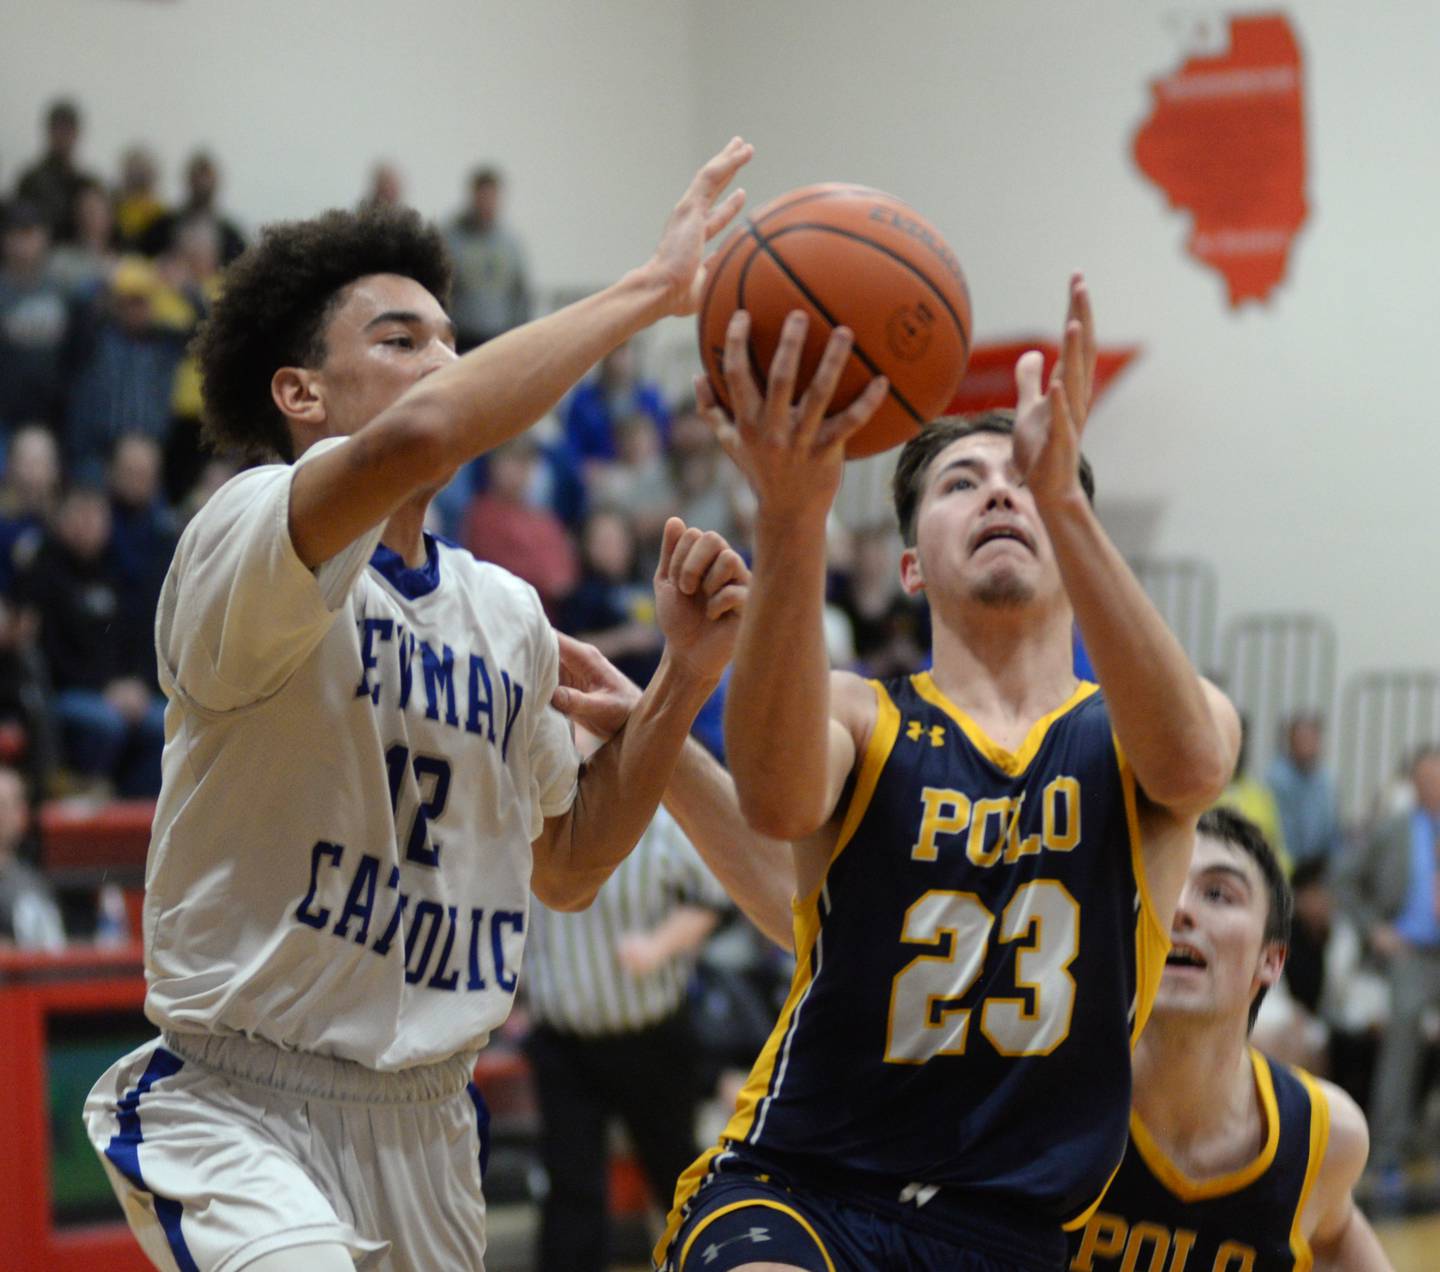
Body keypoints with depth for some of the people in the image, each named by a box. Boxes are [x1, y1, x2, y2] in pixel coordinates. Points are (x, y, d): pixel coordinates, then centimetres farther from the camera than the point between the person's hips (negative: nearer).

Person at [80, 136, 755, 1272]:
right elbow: (417, 437, -35)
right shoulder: (249, 534, -14)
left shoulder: (508, 613, 10)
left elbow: (565, 871, 20)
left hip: (426, 1123, 8)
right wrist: (651, 287, -25)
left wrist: (686, 676, 7)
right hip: (238, 1104, -8)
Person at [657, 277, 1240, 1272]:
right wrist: (791, 519, -41)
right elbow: (778, 799, -25)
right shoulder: (862, 722, 1)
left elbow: (1189, 760, -23)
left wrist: (1065, 499, -36)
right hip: (794, 1190, -2)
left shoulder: (1121, 741, 4)